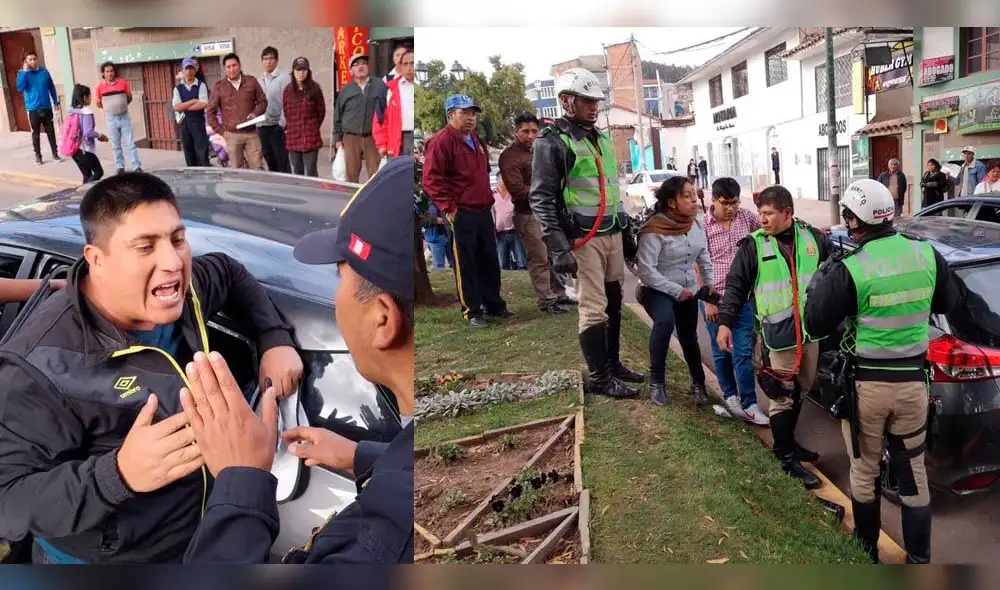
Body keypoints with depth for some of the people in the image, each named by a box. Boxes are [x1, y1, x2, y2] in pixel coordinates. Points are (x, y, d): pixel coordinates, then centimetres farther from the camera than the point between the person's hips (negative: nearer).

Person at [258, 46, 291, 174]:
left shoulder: (284, 78, -5)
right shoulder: (259, 80, 14)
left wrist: (282, 124, -17)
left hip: (277, 127, -6)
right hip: (262, 127, 6)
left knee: (282, 162, -3)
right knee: (270, 161, 13)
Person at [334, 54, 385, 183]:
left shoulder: (380, 86, 4)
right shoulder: (345, 90, 9)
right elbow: (337, 117, 13)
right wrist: (337, 139, 9)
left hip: (373, 138, -2)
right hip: (350, 138, 2)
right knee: (352, 175, 6)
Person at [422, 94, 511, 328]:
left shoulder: (475, 140, 17)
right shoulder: (442, 141, -11)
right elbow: (431, 179, -17)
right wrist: (448, 208, -19)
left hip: (483, 212, 9)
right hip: (461, 214, -8)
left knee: (489, 261, 14)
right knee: (466, 264, 0)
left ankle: (494, 305, 25)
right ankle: (472, 311, 8)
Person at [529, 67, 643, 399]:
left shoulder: (601, 139, 18)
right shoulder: (551, 142, -7)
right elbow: (541, 199, -14)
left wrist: (627, 234, 23)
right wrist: (558, 248, -21)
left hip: (612, 234, 8)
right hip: (582, 239, -8)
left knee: (614, 303, 13)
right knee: (594, 309, -4)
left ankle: (613, 364, 28)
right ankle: (598, 378, 8)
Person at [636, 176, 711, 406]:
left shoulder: (696, 223, -4)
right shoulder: (653, 230, -24)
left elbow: (704, 257, 7)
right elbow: (646, 271, -26)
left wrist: (711, 284, -1)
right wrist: (676, 290, -22)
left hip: (688, 291, 6)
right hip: (657, 291, -6)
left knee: (689, 337, 13)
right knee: (665, 321, -32)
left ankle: (698, 383, 34)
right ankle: (656, 382, -17)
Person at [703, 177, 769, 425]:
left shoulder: (747, 217, -1)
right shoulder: (702, 225, -9)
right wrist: (708, 300, -10)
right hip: (716, 299, -1)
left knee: (744, 353, 0)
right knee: (721, 352, 12)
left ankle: (749, 404, 4)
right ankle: (730, 395, 30)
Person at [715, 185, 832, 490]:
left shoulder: (814, 237, 3)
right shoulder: (753, 245, -6)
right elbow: (735, 285, -4)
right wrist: (725, 322, -10)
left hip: (810, 331, 5)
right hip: (776, 335, -4)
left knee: (799, 393, 18)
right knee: (782, 398, -1)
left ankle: (787, 443, 36)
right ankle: (788, 459, 11)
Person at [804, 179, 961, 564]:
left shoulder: (849, 269, -20)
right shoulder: (927, 255, -4)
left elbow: (815, 326, -10)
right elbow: (948, 303, 14)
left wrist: (819, 280, 2)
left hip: (866, 383, -4)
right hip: (913, 381, 4)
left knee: (864, 472, 15)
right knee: (913, 472, 18)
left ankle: (867, 551, 32)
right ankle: (919, 559, 30)